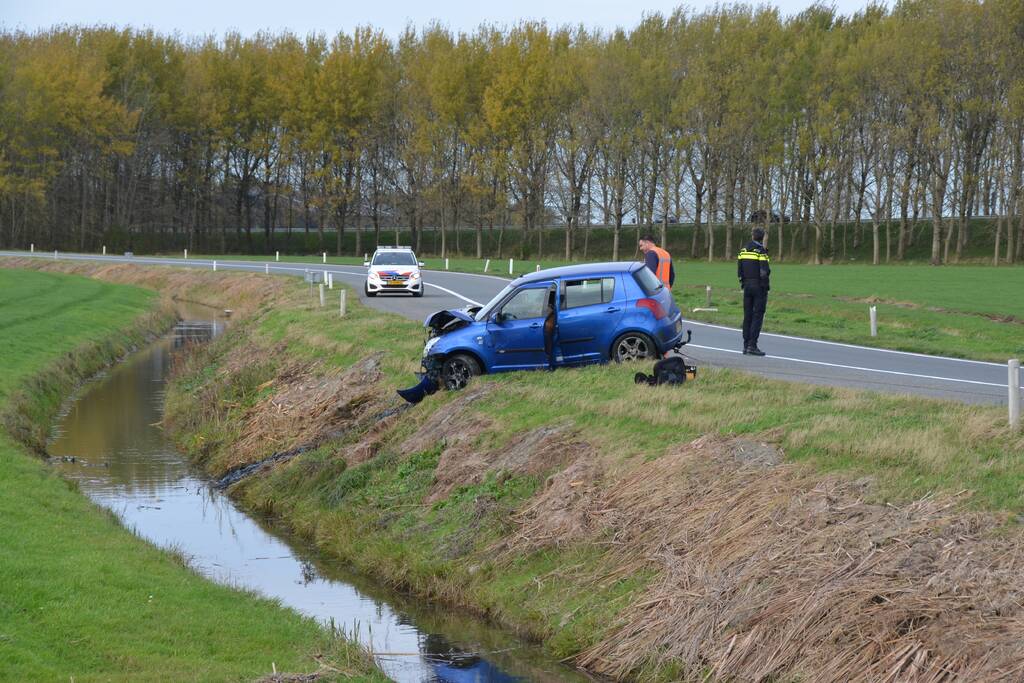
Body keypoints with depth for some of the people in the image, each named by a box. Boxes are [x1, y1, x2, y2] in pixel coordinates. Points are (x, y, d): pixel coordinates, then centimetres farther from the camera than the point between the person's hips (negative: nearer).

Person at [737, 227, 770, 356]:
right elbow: (764, 271, -18)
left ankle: (746, 345, 10)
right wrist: (767, 284, -2)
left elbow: (739, 270, 8)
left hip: (747, 286, 6)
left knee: (747, 316, 10)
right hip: (759, 287, -6)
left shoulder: (743, 250, 7)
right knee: (757, 316, -4)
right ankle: (752, 346, -9)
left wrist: (743, 282, 16)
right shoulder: (761, 251, -12)